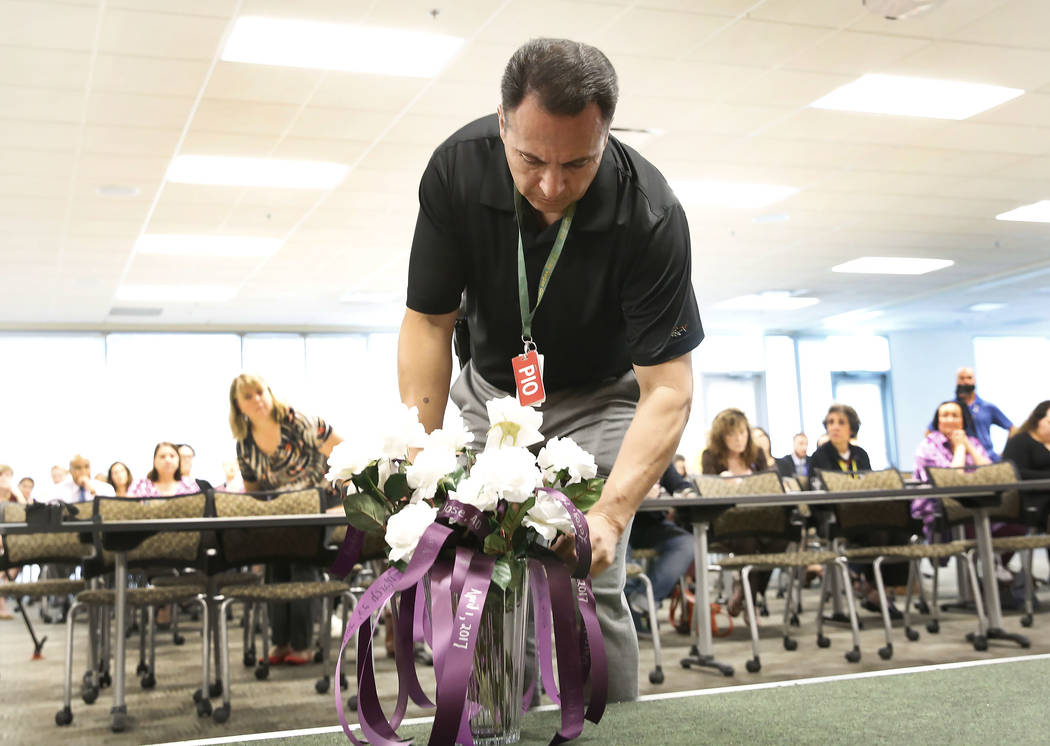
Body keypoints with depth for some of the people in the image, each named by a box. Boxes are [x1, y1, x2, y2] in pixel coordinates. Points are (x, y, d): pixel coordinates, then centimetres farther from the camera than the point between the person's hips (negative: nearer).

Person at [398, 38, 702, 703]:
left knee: (589, 586, -13)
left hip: (598, 397, -2)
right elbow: (428, 321, -15)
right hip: (490, 387, 3)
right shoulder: (456, 169, -24)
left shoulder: (651, 216, -32)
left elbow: (668, 388, -30)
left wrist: (610, 514, -42)